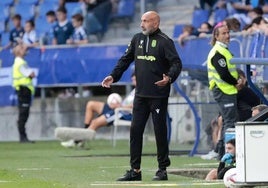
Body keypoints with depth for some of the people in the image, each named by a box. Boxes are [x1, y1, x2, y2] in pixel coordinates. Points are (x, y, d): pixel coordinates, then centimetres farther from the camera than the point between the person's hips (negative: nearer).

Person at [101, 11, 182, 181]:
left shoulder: (165, 41, -7)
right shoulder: (137, 39, 12)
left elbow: (176, 63, -12)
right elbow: (125, 60, 18)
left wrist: (170, 78, -30)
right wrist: (113, 76, 7)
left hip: (159, 95, -6)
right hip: (141, 95, 6)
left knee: (160, 131, 0)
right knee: (135, 130, 4)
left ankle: (162, 169, 9)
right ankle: (135, 170, 9)